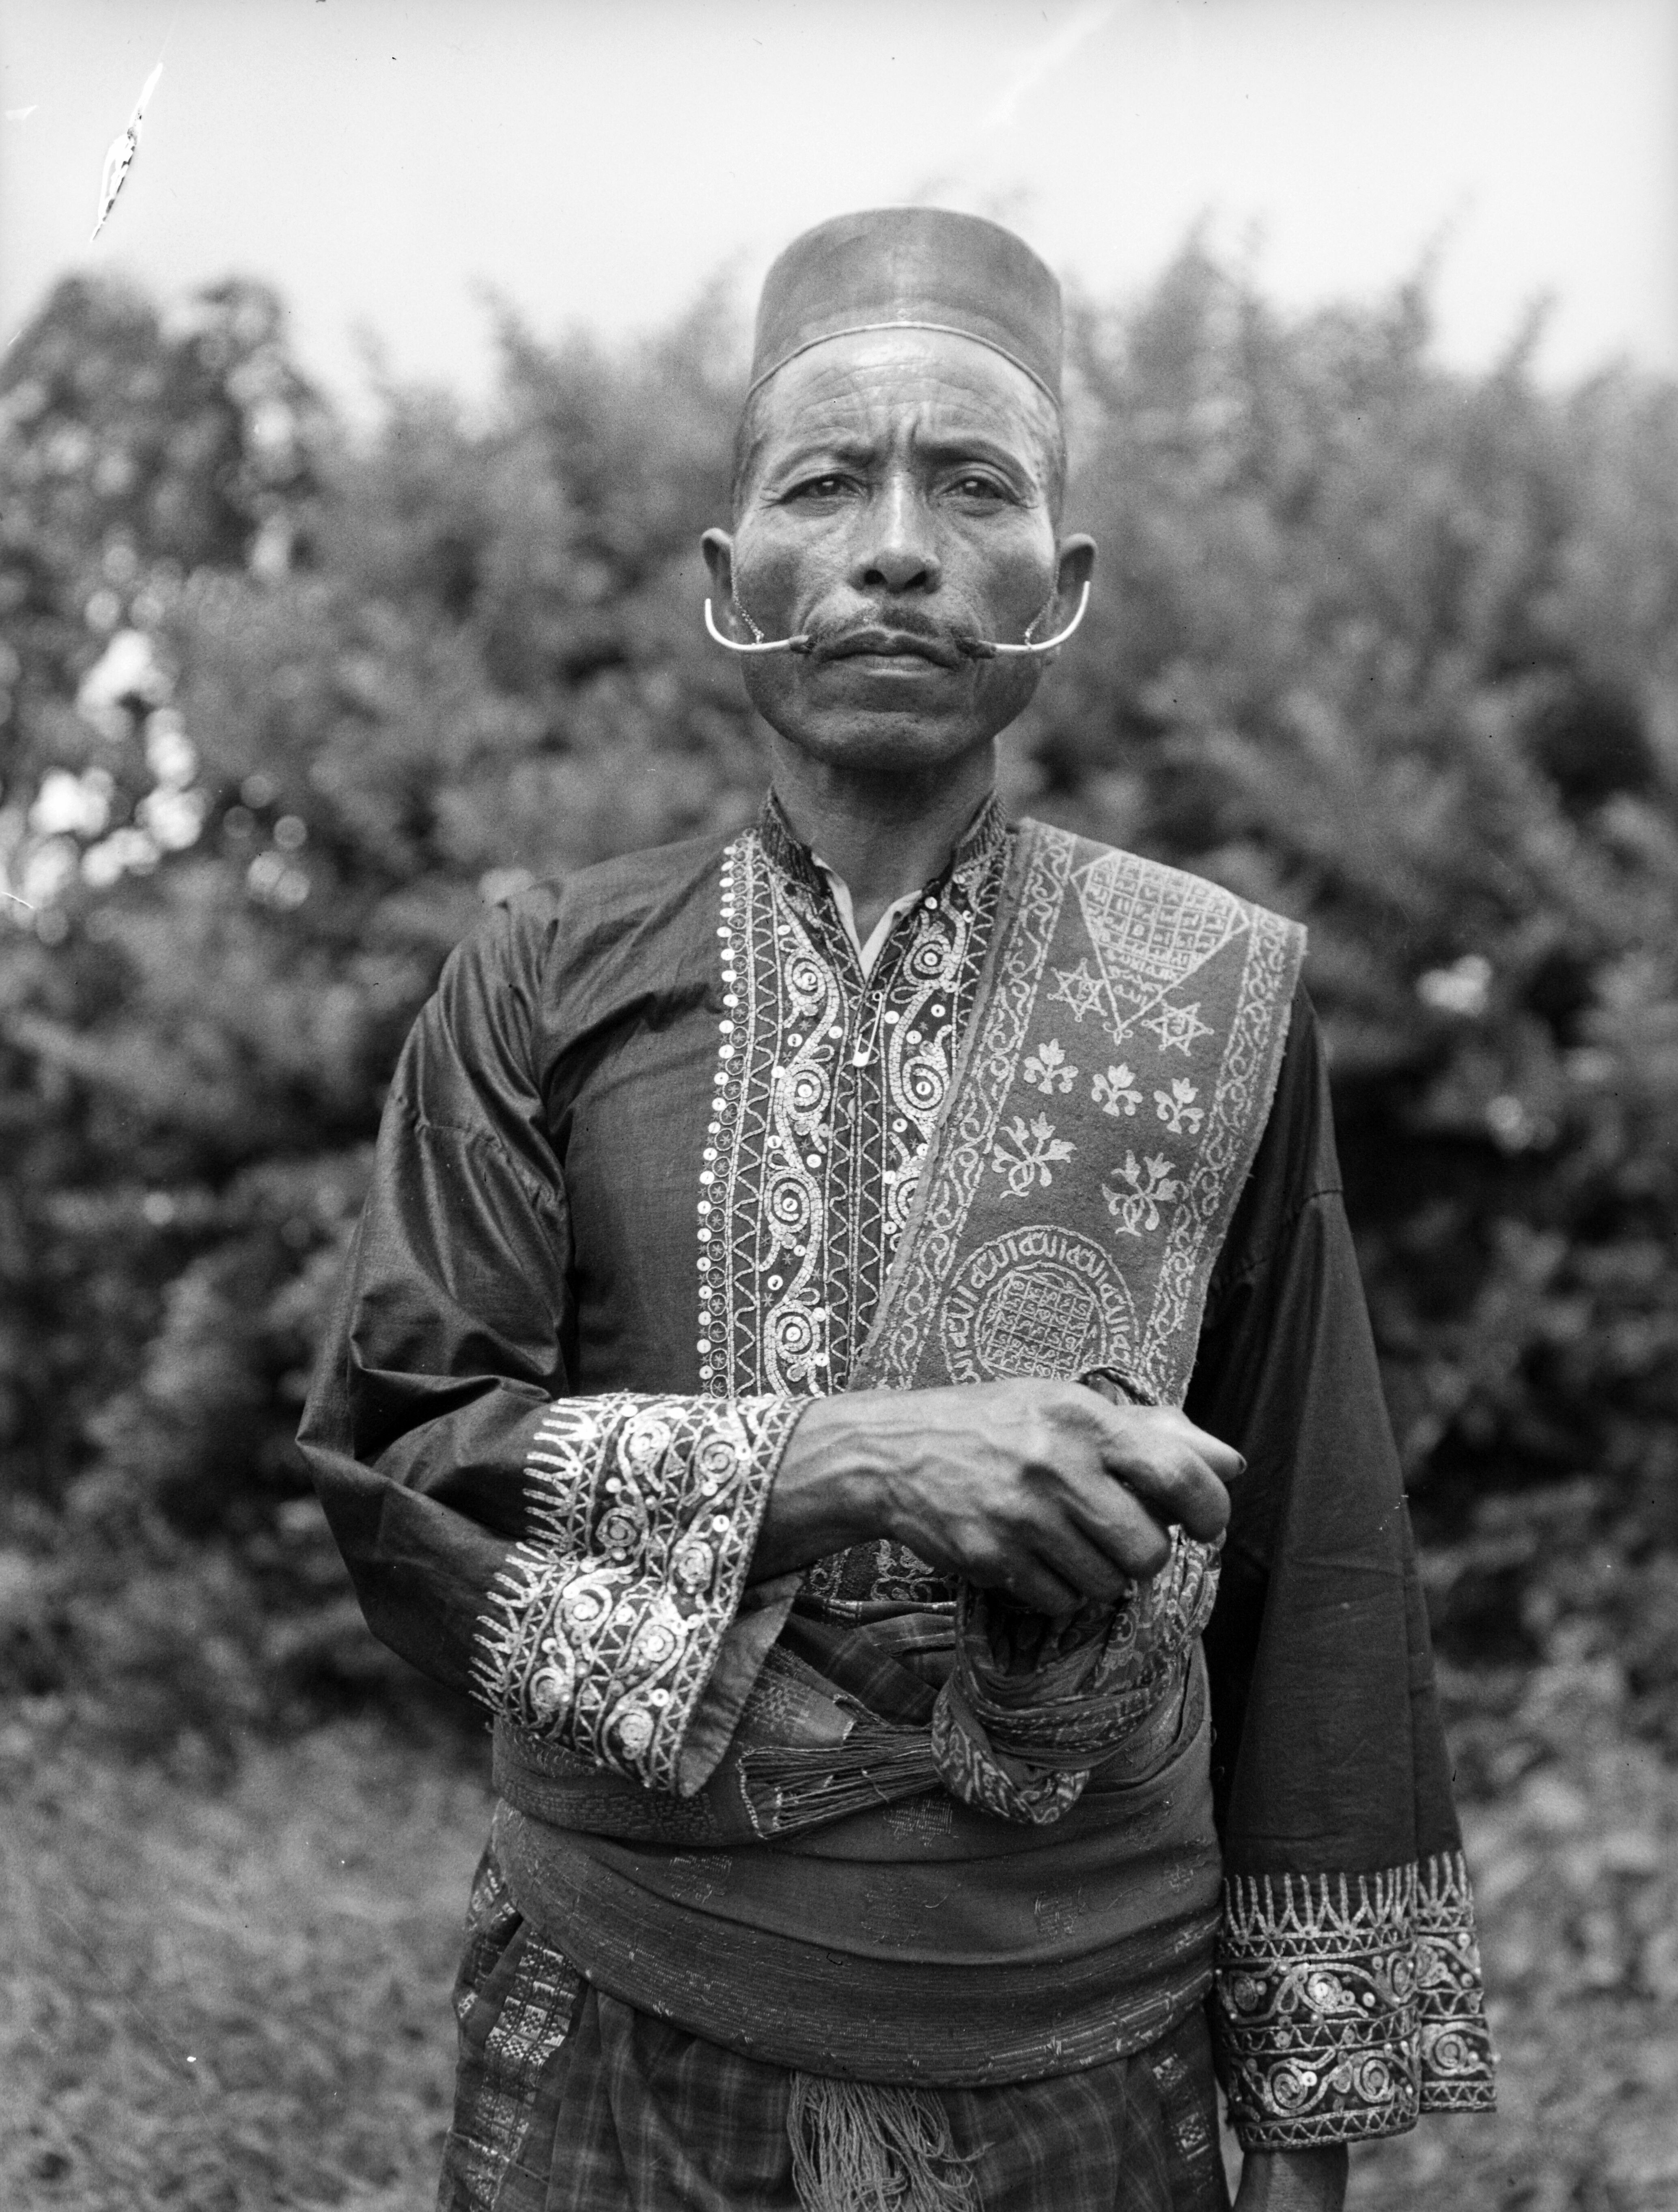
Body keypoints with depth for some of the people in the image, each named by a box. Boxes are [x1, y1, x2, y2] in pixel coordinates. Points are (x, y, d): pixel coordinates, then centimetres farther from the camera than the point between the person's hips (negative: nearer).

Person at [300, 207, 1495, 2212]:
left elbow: (1315, 1573, 0)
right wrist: (849, 1458, -22)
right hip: (617, 2045, 0)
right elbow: (377, 1444, -8)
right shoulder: (550, 985, -1)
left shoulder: (1222, 995, -3)